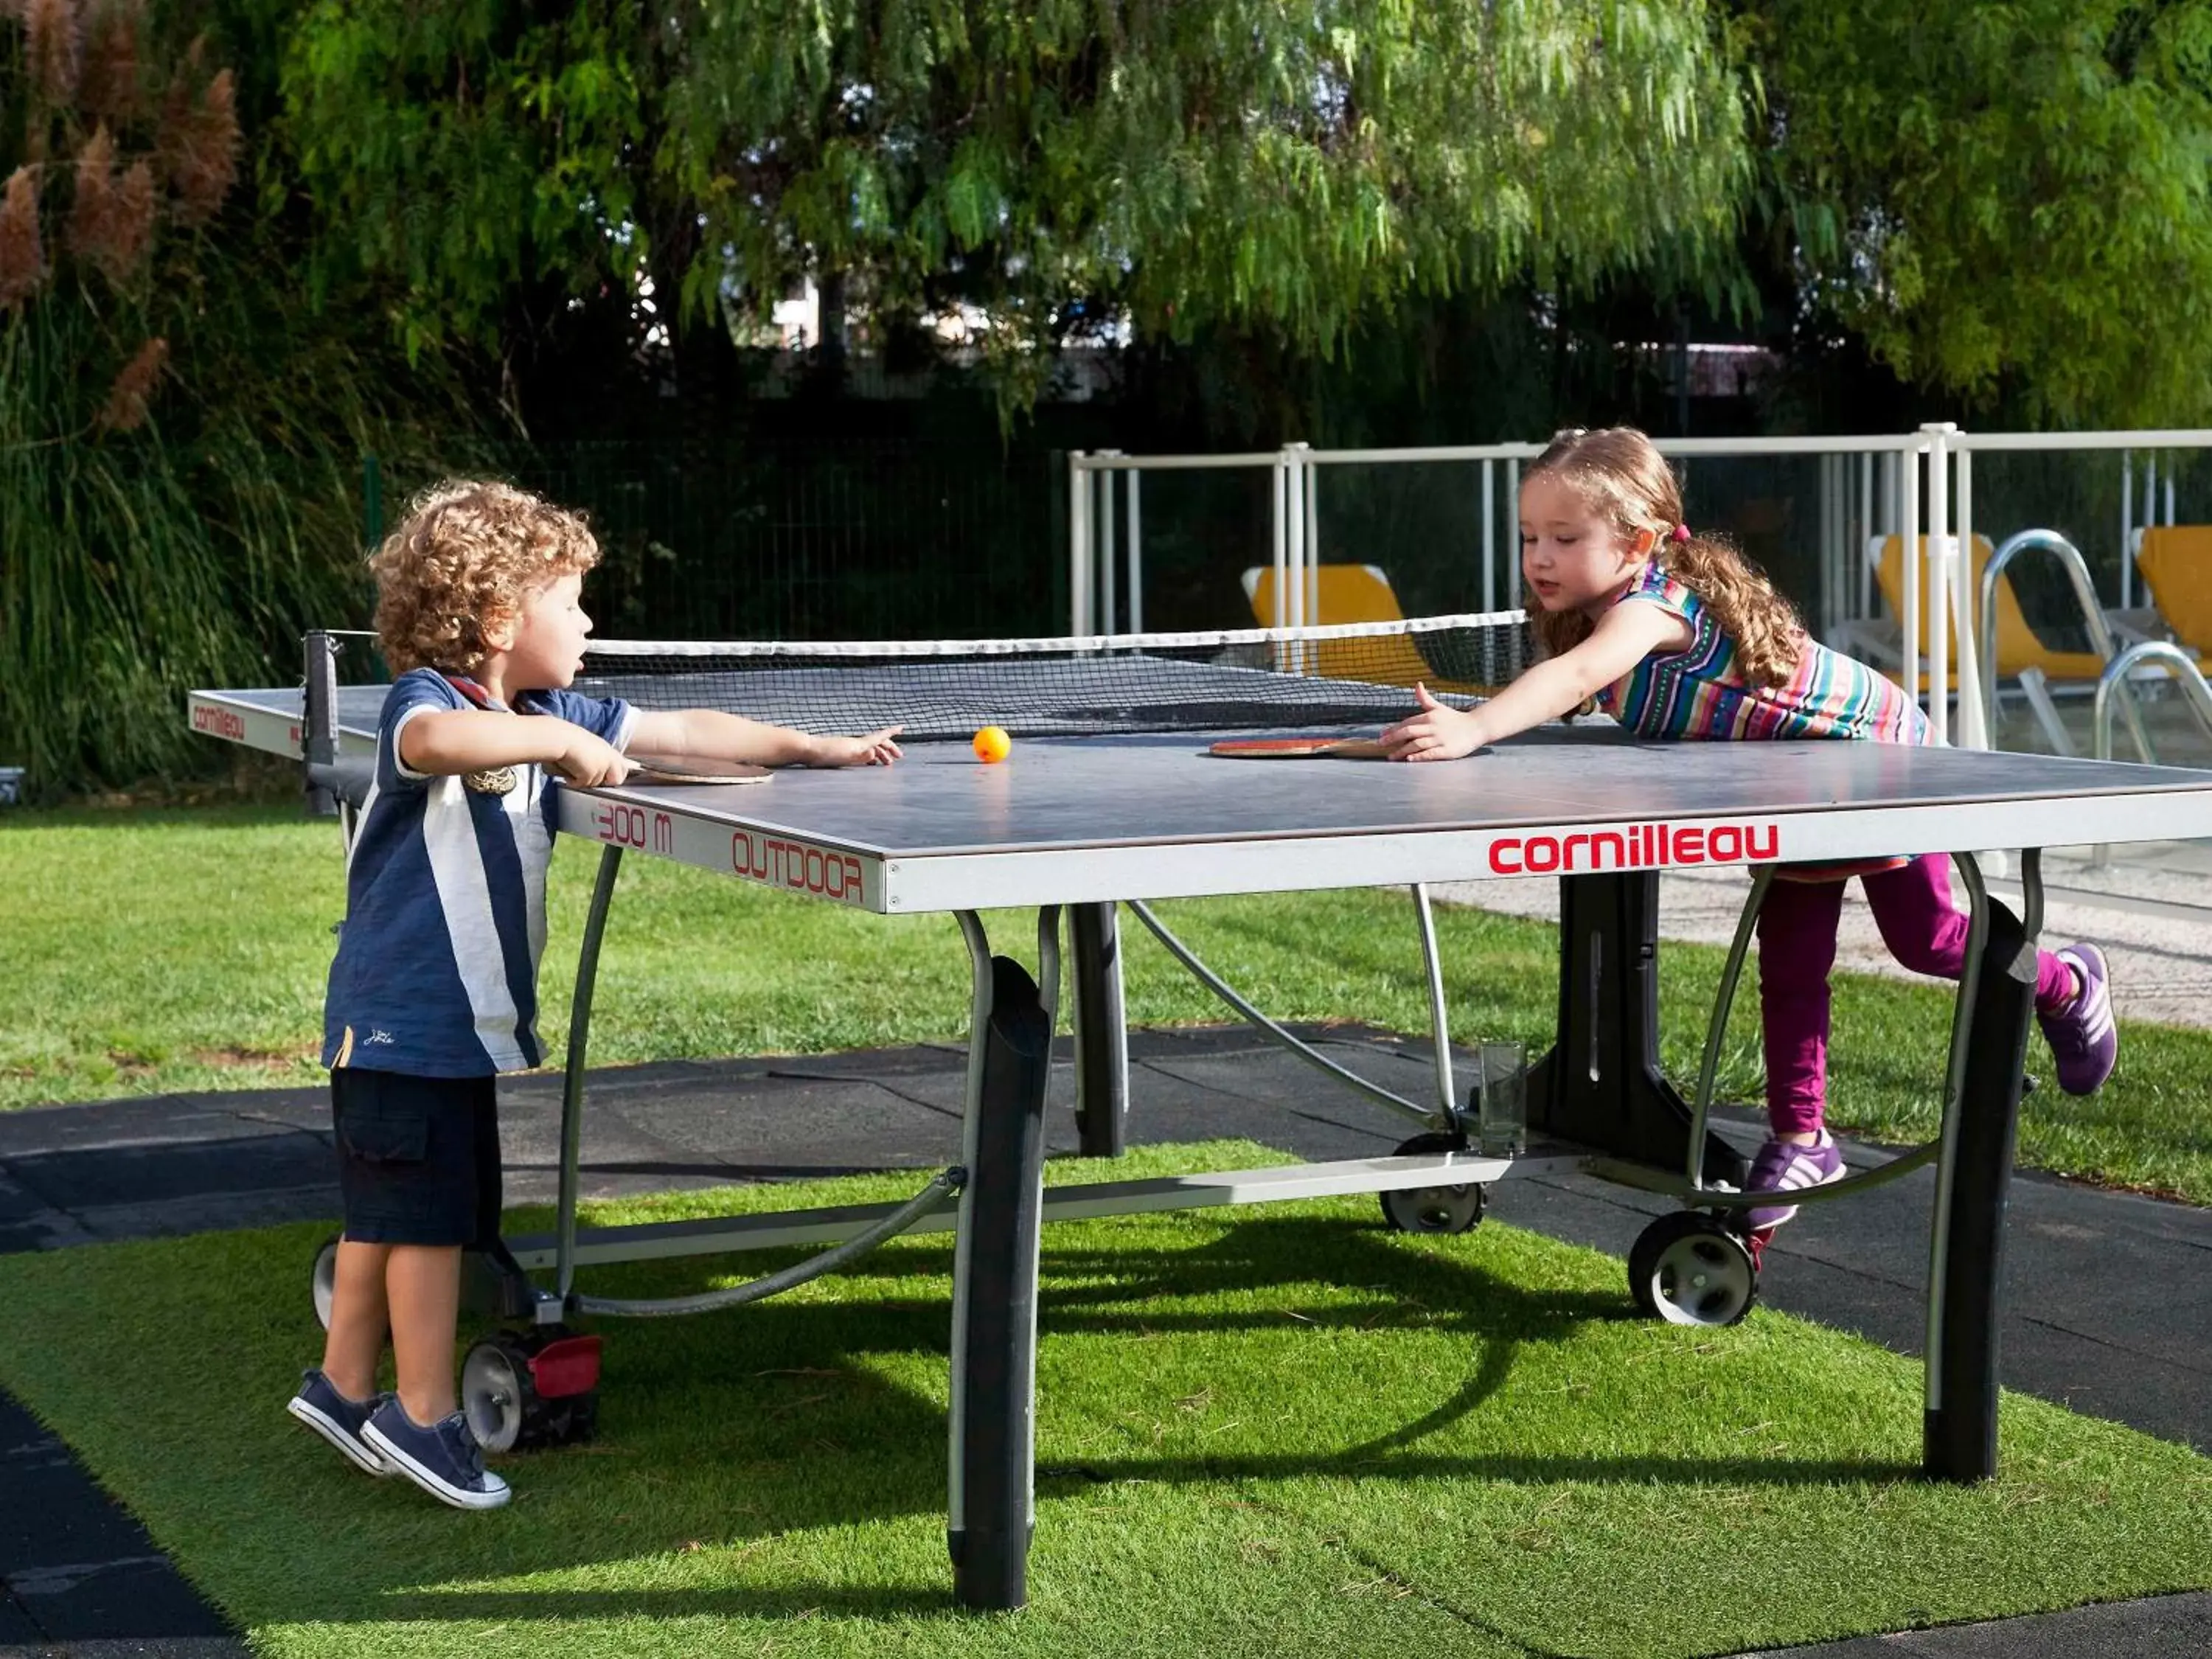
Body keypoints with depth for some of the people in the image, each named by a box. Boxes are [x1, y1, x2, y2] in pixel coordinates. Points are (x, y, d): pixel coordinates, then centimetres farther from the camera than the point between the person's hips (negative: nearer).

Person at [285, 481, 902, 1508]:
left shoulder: (546, 715, 9)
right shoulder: (423, 701, -17)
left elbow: (685, 732, 14)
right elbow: (435, 743, -44)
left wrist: (822, 750, 13)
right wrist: (561, 739, -35)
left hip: (463, 1019, 9)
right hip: (401, 1022, -9)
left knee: (385, 1215, 17)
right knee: (428, 1218, -2)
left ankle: (343, 1387, 27)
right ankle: (424, 1416, 8)